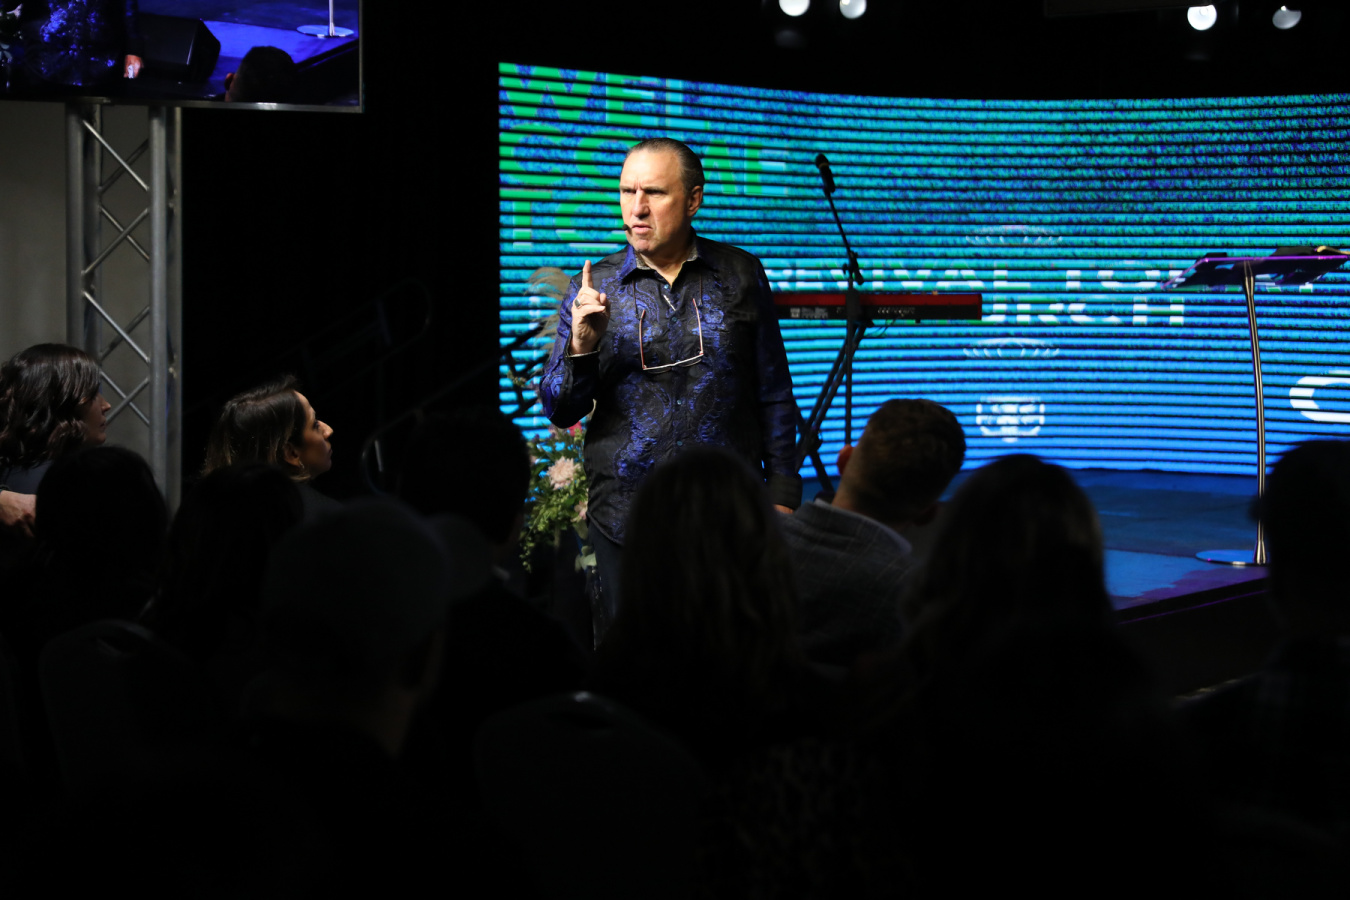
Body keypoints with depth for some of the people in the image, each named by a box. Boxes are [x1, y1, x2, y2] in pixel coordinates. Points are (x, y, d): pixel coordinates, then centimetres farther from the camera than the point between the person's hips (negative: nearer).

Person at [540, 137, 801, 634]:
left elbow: (773, 393, 10)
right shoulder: (593, 289, 3)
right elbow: (559, 410, 2)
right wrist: (582, 346, -16)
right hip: (627, 516, 0)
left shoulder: (740, 275, 4)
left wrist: (783, 494, 6)